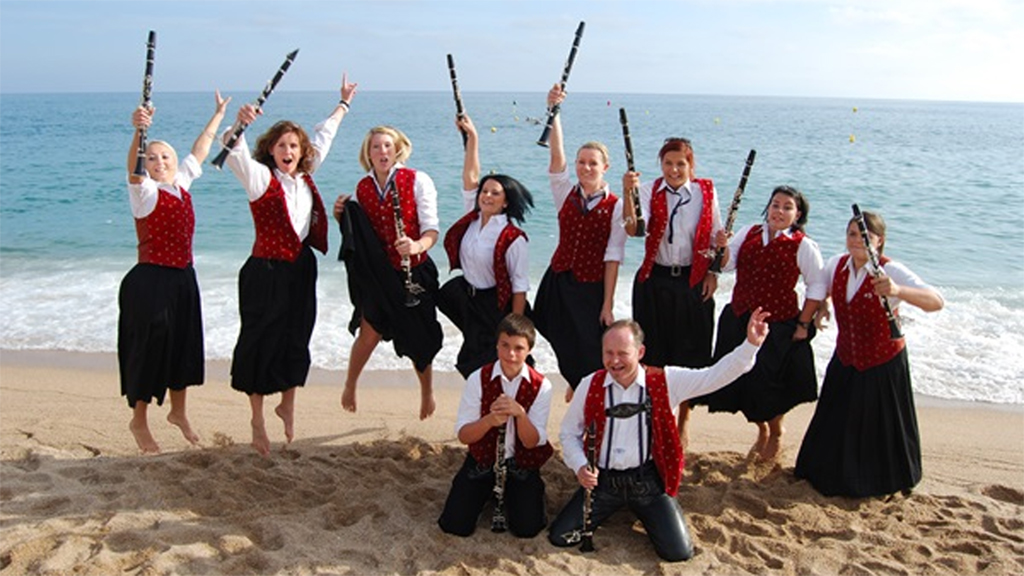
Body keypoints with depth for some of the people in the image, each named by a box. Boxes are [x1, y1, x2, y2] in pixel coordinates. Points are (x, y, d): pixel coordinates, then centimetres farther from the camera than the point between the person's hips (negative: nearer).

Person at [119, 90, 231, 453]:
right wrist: (139, 131, -50)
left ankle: (178, 412, 34)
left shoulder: (182, 182, 7)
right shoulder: (145, 191, -11)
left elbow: (201, 148, 20)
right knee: (150, 346, 0)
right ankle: (139, 420, 16)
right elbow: (133, 165, -32)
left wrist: (219, 114, 29)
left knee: (183, 345, 16)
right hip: (150, 280, -7)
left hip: (183, 278, 7)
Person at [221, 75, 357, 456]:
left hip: (302, 270, 6)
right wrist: (240, 125, -47)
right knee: (262, 343, 4)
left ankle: (288, 405, 35)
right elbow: (235, 154, -27)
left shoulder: (305, 177, 8)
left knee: (296, 340, 14)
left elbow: (323, 138, 23)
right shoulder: (260, 177, -8)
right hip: (266, 271, -6)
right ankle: (258, 420, 17)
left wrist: (343, 104, 35)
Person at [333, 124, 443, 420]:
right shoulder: (362, 188, 5)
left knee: (416, 338, 6)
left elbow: (431, 230, -11)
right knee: (370, 332, -3)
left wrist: (417, 246, -32)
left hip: (413, 271, -2)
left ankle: (427, 394, 30)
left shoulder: (417, 181, -7)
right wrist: (342, 216, -4)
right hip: (377, 273, 2)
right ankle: (350, 385, 24)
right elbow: (359, 231, 16)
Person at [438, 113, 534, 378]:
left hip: (496, 306, -6)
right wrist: (472, 136, -1)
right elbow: (470, 176, 3)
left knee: (484, 366, -1)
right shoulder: (472, 219, 0)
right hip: (466, 297, 7)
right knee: (470, 361, 16)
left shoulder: (512, 238, -19)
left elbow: (520, 285, -17)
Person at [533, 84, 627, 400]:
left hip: (593, 288, -3)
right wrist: (553, 109, -22)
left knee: (590, 357, -2)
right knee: (566, 349, 11)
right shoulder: (565, 193, 3)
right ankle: (577, 386, 37)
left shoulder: (615, 206, -6)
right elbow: (556, 152, -11)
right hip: (559, 282, 3)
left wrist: (608, 305, -10)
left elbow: (613, 257, -8)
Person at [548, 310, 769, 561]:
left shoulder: (664, 382, -7)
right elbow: (569, 433, 6)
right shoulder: (590, 385, -5)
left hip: (648, 480, -1)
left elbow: (715, 376, -13)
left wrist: (751, 344, -25)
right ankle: (613, 508, 23)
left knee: (678, 552, -11)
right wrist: (579, 466, -12)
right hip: (602, 479, 1)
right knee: (560, 536, -7)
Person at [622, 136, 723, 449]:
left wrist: (712, 273, 1)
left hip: (693, 281, 1)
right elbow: (633, 229, -23)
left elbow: (714, 236, 7)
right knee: (653, 351, 8)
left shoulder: (706, 192, -2)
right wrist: (628, 193, -36)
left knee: (690, 353, 9)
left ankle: (684, 418, 28)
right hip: (654, 280, 0)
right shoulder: (649, 190, -6)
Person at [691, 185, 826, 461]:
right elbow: (726, 265, -1)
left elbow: (817, 286, -5)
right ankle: (762, 430, 40)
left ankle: (776, 432, 36)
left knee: (768, 385, 3)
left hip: (779, 327, -4)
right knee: (742, 382, 11)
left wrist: (803, 325, -7)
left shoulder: (803, 246, -8)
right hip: (739, 321, 4)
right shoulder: (749, 233, 4)